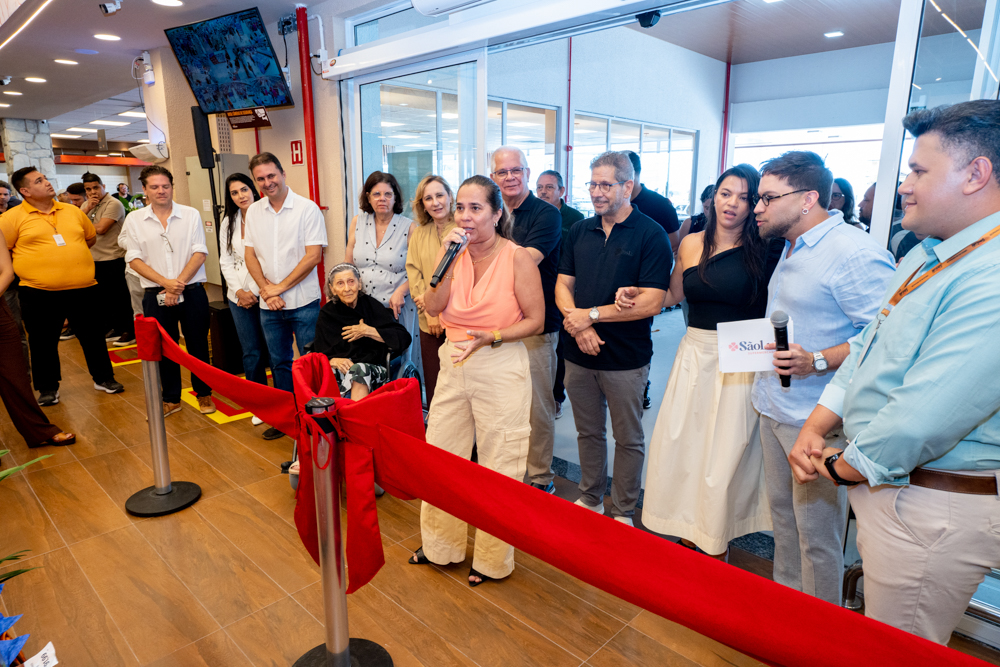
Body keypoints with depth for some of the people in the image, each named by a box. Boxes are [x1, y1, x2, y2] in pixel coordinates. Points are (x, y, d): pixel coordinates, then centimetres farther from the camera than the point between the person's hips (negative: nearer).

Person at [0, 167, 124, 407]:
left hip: (82, 288, 3)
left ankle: (103, 378, 25)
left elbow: (91, 237, 22)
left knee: (92, 335, 11)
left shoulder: (72, 211, 9)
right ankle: (48, 388, 22)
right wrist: (33, 262, -1)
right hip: (39, 293, -3)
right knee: (43, 342, 8)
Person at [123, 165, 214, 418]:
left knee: (198, 345, 7)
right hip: (156, 294, 1)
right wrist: (166, 282, -14)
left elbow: (199, 253, -4)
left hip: (191, 291, -1)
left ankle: (204, 394, 24)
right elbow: (134, 259, -1)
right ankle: (171, 399, 24)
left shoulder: (191, 215, 1)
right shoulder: (134, 219, 3)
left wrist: (178, 284, -13)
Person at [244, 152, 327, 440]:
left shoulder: (307, 208, -8)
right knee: (279, 362, 16)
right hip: (268, 305, 5)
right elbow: (250, 254, 8)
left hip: (303, 301, -5)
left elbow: (313, 255, -14)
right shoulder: (253, 212, 8)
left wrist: (280, 287, -12)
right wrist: (266, 289, -7)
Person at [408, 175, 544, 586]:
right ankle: (441, 545, 38)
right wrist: (448, 258, -17)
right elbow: (432, 306, -8)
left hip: (501, 370, -5)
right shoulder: (453, 252, 2)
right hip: (453, 365, 5)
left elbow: (536, 321, -9)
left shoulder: (517, 258, -10)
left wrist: (490, 337, -20)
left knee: (498, 467, 7)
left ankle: (492, 559, 30)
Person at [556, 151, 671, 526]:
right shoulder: (579, 231, 7)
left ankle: (623, 512, 29)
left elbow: (652, 302, -17)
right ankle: (590, 499, 36)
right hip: (579, 354, 5)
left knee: (628, 438, 11)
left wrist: (591, 315, -16)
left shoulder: (651, 235, -9)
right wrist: (577, 324, -13)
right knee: (588, 432, 18)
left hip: (626, 358, -4)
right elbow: (562, 285, 6)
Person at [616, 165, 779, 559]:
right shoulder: (691, 244, 5)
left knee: (726, 450, 4)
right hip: (695, 353, 4)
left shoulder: (764, 250, -6)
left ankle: (717, 545, 27)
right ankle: (688, 532, 31)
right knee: (679, 442, 8)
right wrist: (633, 295, 5)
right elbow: (673, 294, 18)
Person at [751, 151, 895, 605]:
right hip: (774, 408, 9)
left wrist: (819, 361, -28)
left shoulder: (855, 253, -17)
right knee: (782, 514, 21)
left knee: (816, 530, 4)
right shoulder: (791, 249, 15)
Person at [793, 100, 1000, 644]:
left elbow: (922, 421, -30)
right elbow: (869, 346, 11)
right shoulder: (926, 257, 8)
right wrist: (814, 429, 2)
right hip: (883, 487, 9)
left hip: (931, 509, -9)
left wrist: (839, 468, -12)